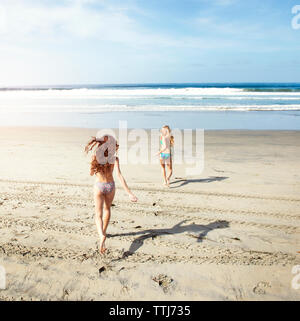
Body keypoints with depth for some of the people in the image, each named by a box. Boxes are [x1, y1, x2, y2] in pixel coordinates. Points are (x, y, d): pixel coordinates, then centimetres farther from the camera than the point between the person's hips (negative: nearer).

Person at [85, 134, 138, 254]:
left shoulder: (95, 157, -9)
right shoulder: (114, 159, -13)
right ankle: (103, 232, 40)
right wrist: (129, 192, -25)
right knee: (107, 208, 27)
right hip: (111, 186, 1)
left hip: (99, 186, -1)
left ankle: (102, 236, -26)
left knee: (98, 214, 0)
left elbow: (92, 173, 6)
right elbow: (119, 175, -23)